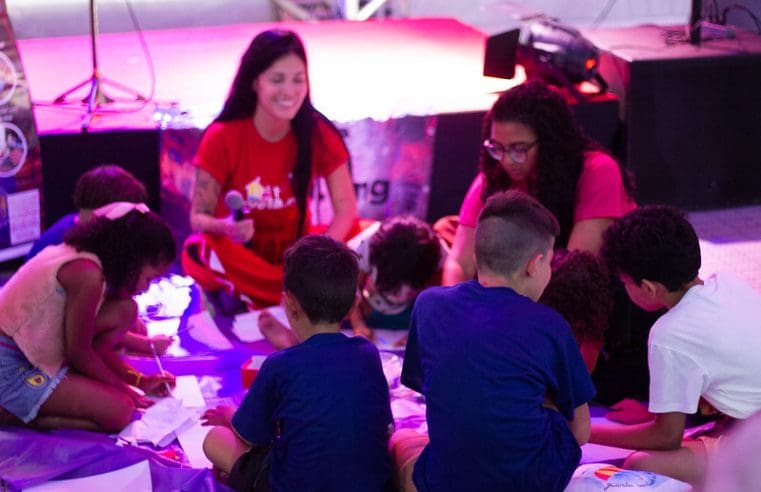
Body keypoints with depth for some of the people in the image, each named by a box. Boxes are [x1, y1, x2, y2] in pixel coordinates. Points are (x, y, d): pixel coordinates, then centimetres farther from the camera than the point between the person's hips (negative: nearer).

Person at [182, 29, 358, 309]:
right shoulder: (222, 137, -15)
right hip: (241, 254, -2)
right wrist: (227, 228, -38)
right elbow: (198, 217, -14)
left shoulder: (319, 133, -10)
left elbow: (346, 209, -10)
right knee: (202, 252, -35)